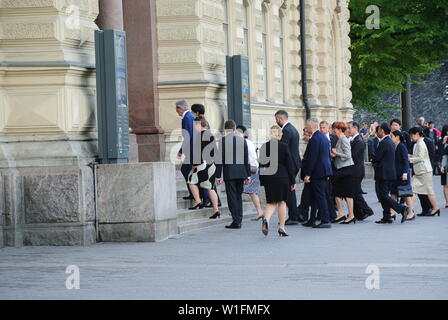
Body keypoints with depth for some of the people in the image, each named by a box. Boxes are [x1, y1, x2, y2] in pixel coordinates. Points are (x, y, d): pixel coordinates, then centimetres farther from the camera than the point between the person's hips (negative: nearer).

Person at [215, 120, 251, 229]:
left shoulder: (223, 140, -4)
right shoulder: (242, 140, 7)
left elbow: (220, 159, -6)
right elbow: (246, 159, 9)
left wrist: (218, 176, -2)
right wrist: (248, 175, 13)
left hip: (229, 172, -4)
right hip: (241, 172, 4)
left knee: (231, 197, -2)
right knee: (239, 196, 12)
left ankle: (236, 221, -8)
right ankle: (239, 221, 13)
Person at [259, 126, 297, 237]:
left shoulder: (264, 147, 1)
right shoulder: (284, 146, -7)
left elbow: (261, 165, 4)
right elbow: (289, 164, -4)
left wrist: (262, 181, 11)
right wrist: (293, 181, 1)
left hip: (268, 178, 3)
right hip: (282, 177, -3)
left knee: (272, 202, 10)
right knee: (282, 202, 7)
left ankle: (266, 219, -18)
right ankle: (281, 228, 7)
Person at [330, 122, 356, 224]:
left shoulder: (344, 140, -14)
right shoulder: (339, 140, 13)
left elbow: (348, 155, -20)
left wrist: (336, 153, -12)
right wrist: (334, 155, 2)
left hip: (346, 168, -10)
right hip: (341, 169, 10)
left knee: (348, 193, -5)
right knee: (337, 191, 9)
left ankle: (351, 216, -1)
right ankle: (341, 214, 14)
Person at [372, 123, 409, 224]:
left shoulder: (383, 143, -16)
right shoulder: (391, 142, 14)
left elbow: (376, 158, -15)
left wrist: (373, 160, 5)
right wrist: (375, 160, 10)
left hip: (384, 174, -10)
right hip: (391, 173, 10)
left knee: (383, 196, -7)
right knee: (384, 195, 12)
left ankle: (401, 208, -14)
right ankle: (386, 217, 12)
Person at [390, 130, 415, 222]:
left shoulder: (402, 147, -13)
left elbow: (405, 160, -16)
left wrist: (405, 173, -21)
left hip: (402, 174, -8)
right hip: (395, 174, 8)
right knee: (393, 193, 5)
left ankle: (411, 213, 8)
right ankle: (392, 213, 6)